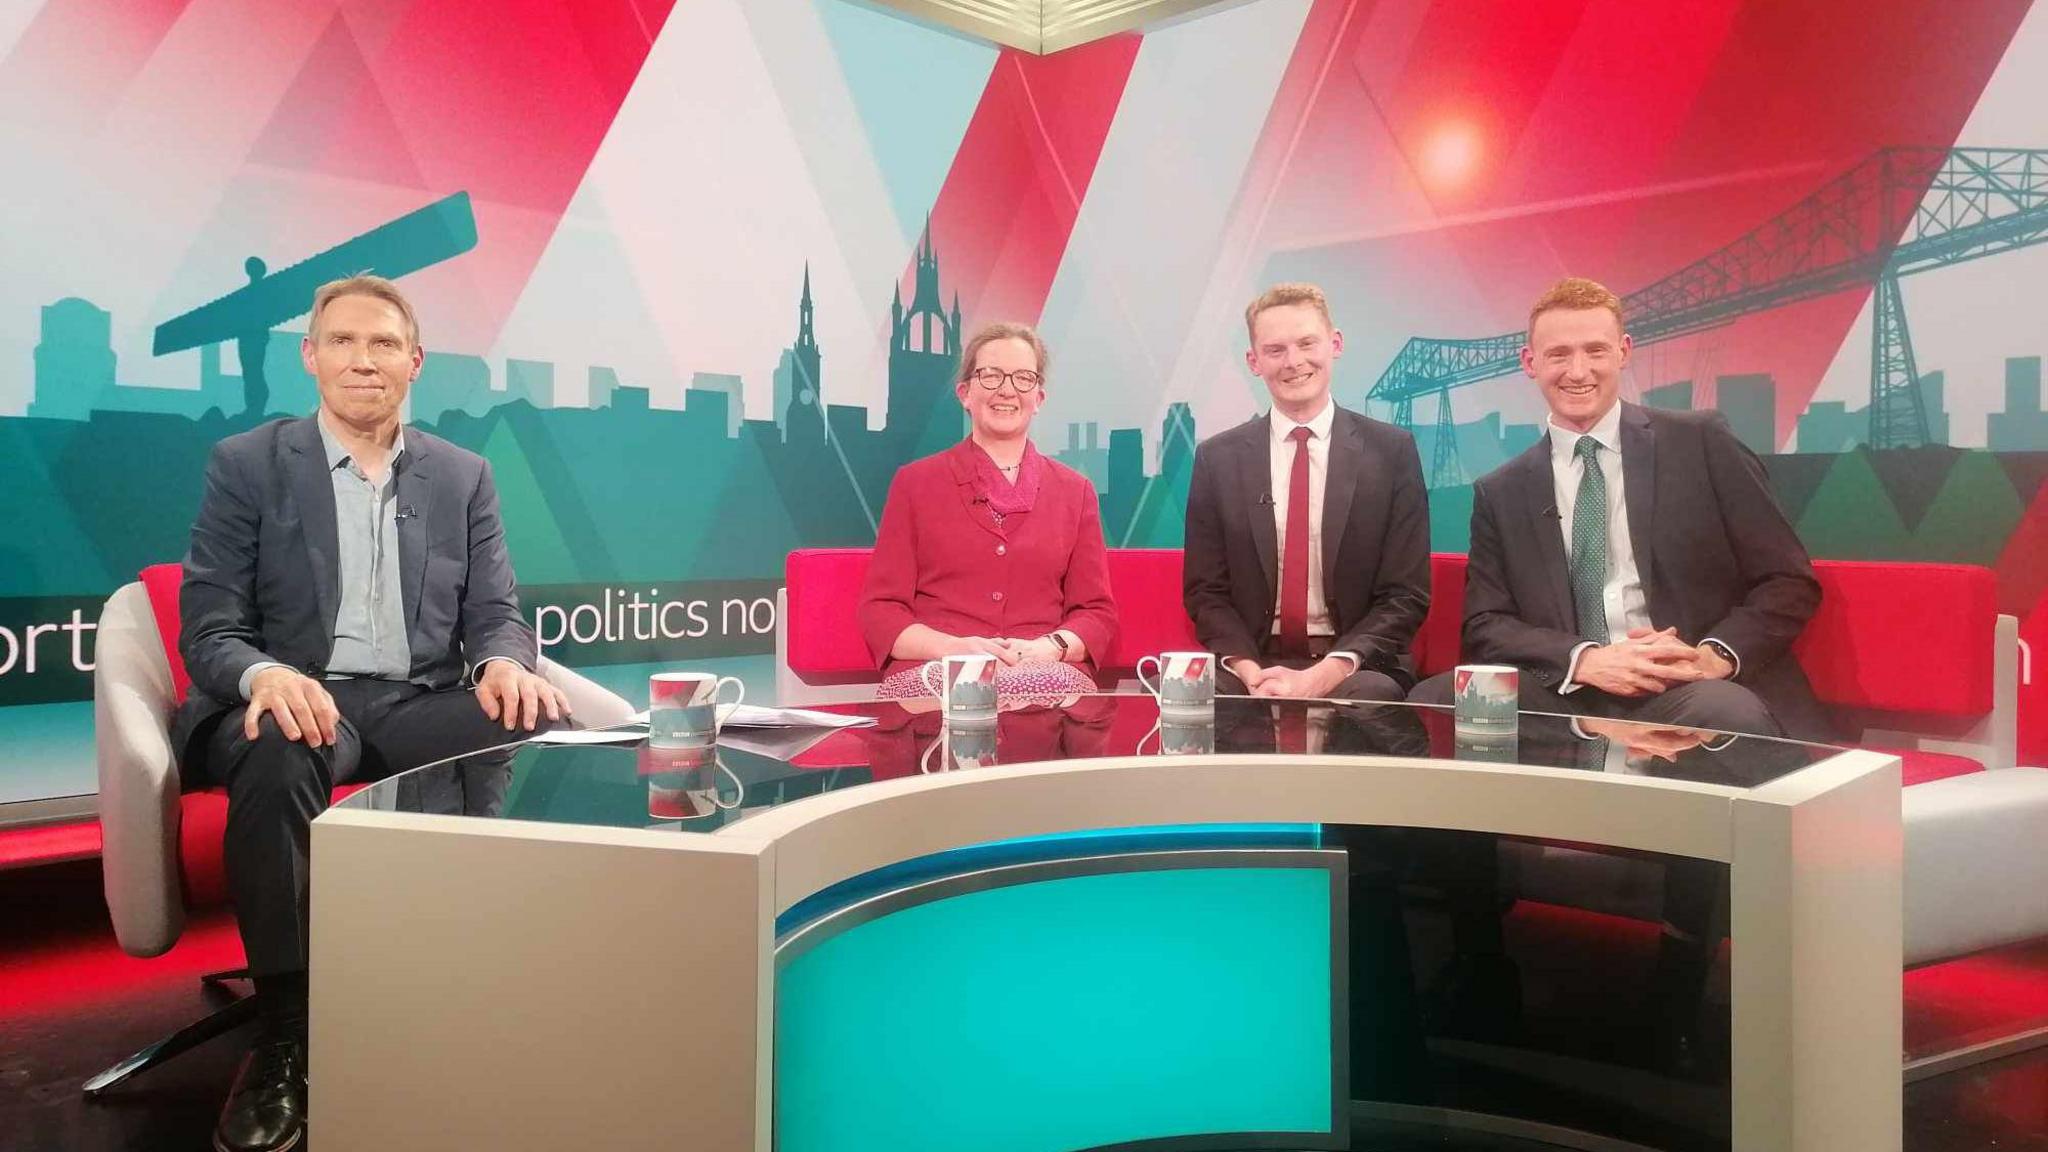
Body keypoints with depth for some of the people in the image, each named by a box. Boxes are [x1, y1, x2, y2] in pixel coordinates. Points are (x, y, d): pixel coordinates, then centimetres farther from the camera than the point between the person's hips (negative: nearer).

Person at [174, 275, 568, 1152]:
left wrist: (505, 662, -19)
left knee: (543, 731, -30)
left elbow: (494, 613, 7)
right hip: (301, 698, -2)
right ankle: (284, 1037, -25)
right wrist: (266, 674, -26)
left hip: (422, 705, 2)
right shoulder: (245, 465, 6)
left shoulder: (464, 476, 13)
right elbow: (208, 628, -1)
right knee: (276, 752, -38)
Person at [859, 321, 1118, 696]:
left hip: (1047, 674, 1)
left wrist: (1048, 647, -10)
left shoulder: (1074, 491, 19)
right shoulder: (915, 482, 14)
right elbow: (879, 609, 8)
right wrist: (953, 646, -13)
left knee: (1043, 686, -37)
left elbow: (1098, 613, 14)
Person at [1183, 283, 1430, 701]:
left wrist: (1326, 675, -16)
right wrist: (1251, 671, -13)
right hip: (1252, 665, 1)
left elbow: (1406, 594, -1)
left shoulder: (1392, 452, 1)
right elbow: (1205, 590, 6)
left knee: (1369, 697, -34)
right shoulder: (1218, 458, 5)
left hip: (1356, 669, -1)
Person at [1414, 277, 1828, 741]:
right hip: (1566, 700, 2)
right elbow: (1485, 625, 6)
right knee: (1436, 700, -25)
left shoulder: (1701, 444, 6)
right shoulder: (1499, 494, 12)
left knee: (1728, 712, -37)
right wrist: (1582, 659, -13)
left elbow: (1790, 582, 6)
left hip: (1695, 694, -2)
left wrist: (1717, 655, -13)